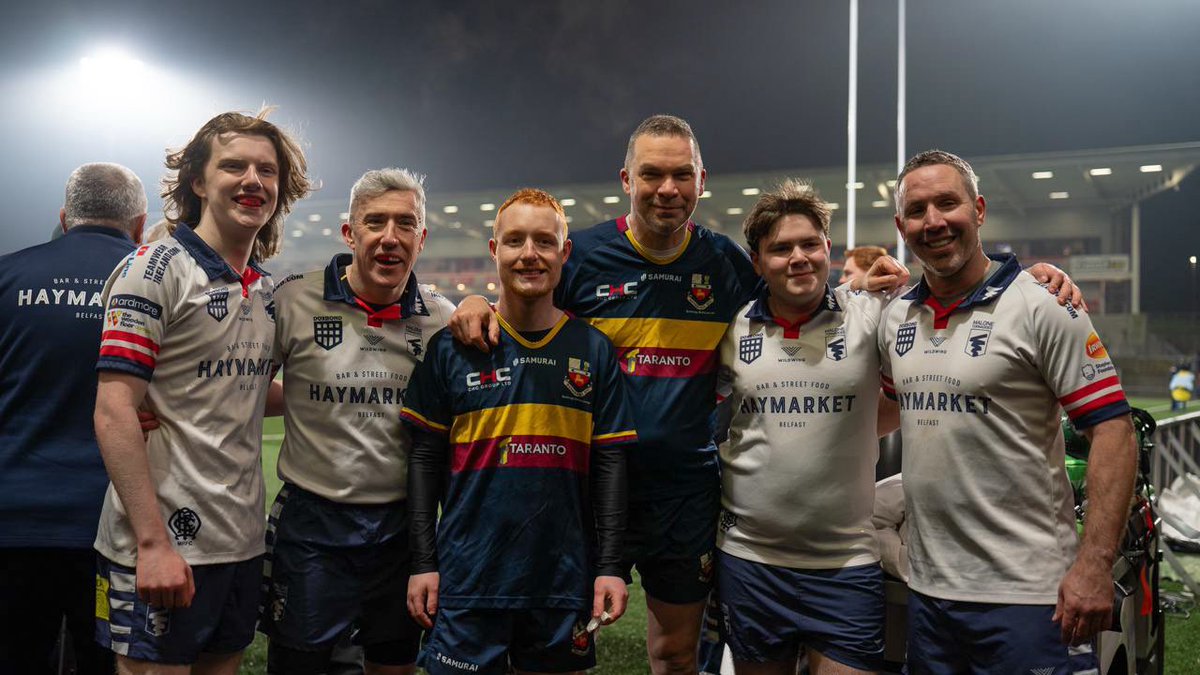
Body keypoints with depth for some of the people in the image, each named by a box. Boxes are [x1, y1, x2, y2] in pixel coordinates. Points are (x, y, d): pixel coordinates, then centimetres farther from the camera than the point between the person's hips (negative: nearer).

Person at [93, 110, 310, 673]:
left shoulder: (269, 289, 11)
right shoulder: (156, 269, -10)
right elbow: (114, 411, -16)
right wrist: (153, 541, -21)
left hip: (242, 542, 7)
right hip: (161, 548, -7)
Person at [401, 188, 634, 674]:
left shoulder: (594, 350, 3)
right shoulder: (451, 347, -1)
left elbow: (609, 462, 3)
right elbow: (425, 458, 1)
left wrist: (610, 567, -1)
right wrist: (424, 562, -2)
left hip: (565, 581, 2)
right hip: (468, 580, -1)